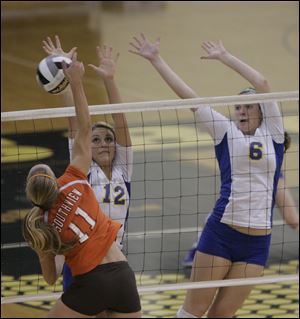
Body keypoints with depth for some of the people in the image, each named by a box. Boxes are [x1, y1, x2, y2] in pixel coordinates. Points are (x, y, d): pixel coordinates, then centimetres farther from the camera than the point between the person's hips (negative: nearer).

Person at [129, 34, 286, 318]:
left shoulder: (272, 132, 8)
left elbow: (262, 84, 0)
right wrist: (156, 60, 0)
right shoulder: (226, 132, 5)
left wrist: (225, 57, 4)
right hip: (220, 232, -1)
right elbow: (187, 94, 2)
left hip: (257, 242, 1)